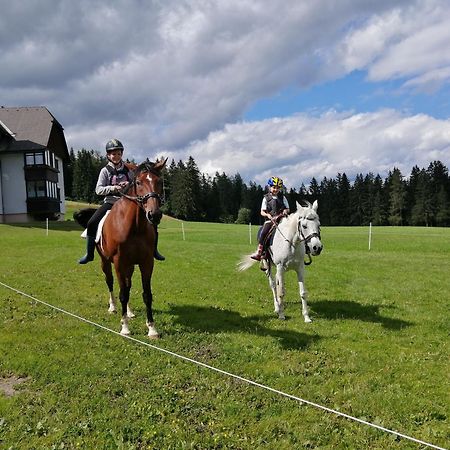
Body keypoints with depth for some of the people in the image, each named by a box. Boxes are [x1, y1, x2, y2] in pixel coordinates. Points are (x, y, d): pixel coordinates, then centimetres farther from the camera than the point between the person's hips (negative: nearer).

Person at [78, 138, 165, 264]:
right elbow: (98, 189, -4)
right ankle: (89, 254, -3)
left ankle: (154, 251, 6)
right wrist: (113, 188, -20)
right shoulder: (105, 170, 2)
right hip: (111, 202, -1)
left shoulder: (128, 169, 7)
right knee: (92, 223, -20)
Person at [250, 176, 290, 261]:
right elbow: (262, 212, 6)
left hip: (281, 219, 1)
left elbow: (287, 209, 15)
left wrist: (285, 211, -9)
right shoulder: (266, 198, 9)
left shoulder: (282, 198, 13)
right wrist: (268, 215, -15)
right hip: (269, 220, -1)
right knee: (262, 233, -22)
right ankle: (259, 252, -17)